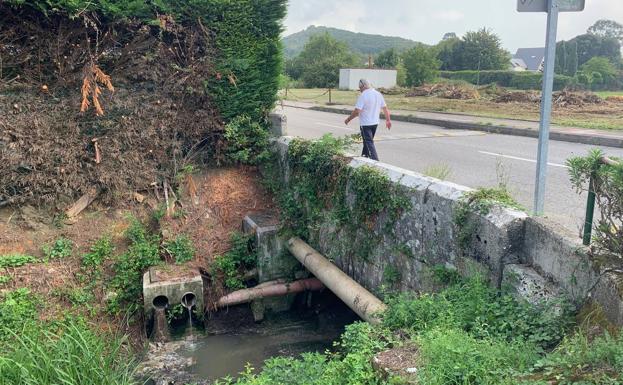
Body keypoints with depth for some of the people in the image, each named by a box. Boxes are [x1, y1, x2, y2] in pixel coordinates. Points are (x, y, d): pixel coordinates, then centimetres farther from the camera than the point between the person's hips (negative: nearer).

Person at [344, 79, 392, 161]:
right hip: (375, 122, 8)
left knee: (369, 143, -5)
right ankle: (365, 157, 35)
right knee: (368, 141, 22)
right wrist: (388, 120, 17)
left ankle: (375, 160, -13)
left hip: (365, 123, -7)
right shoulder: (378, 94, 5)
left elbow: (357, 111, -21)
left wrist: (348, 119, -9)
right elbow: (385, 108, 9)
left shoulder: (363, 95, -17)